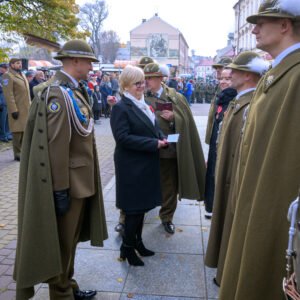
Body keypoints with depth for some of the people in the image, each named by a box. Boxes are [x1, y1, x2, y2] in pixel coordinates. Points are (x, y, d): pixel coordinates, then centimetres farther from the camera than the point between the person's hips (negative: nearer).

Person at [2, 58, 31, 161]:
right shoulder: (7, 76, -7)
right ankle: (18, 154, 5)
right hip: (17, 110, -8)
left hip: (27, 109, 8)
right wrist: (13, 110, -21)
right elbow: (8, 95, -15)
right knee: (18, 132, -3)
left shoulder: (22, 75, 20)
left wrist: (30, 106, 17)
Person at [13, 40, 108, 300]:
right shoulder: (59, 94, -20)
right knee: (62, 242, 7)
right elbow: (56, 146, -23)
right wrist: (61, 189, -21)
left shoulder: (73, 90, 11)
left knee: (70, 240, 21)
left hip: (79, 180, 10)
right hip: (69, 182, -10)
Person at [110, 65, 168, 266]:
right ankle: (127, 247, 18)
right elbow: (123, 137, -22)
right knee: (133, 207, 1)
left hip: (146, 164, 8)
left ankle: (137, 241, 31)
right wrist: (154, 144, -22)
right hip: (132, 166, -8)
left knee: (142, 205, 16)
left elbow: (153, 128, 20)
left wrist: (162, 138, -3)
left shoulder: (143, 104, 13)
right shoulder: (121, 107, -13)